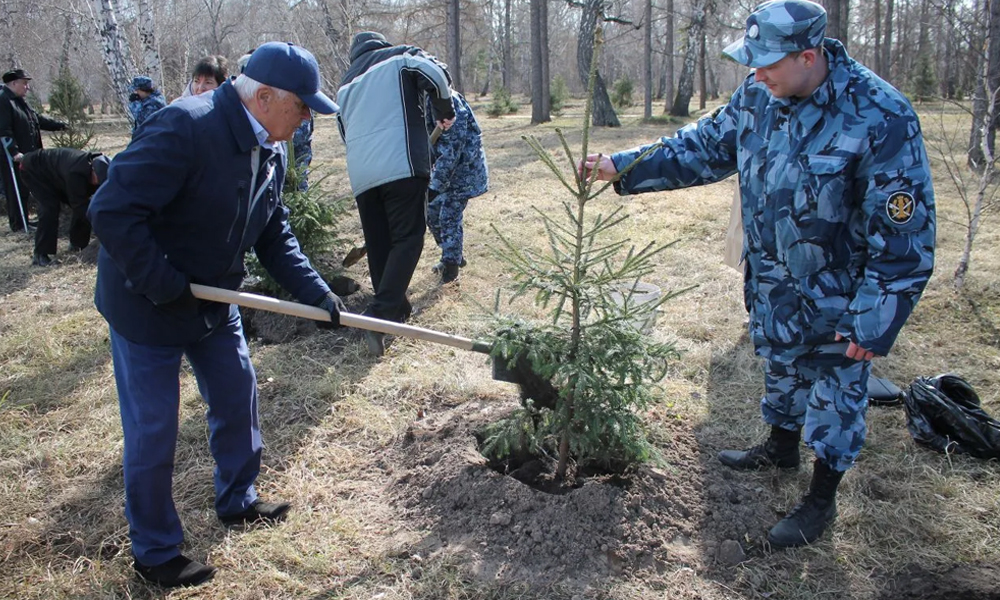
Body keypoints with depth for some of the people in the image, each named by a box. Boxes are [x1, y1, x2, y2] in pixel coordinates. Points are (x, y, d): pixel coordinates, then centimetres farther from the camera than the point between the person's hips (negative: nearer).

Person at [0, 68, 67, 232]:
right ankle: (18, 224, 3)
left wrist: (59, 125, 25)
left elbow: (38, 119, 26)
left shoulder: (19, 101, 16)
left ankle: (24, 221, 22)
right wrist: (14, 152, -28)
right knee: (17, 191, -3)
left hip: (27, 155, 10)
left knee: (24, 190, 14)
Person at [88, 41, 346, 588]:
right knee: (153, 430, 3)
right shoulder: (184, 128, -29)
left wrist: (316, 293, -3)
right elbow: (112, 211, -31)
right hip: (146, 305, -8)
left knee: (238, 398, 15)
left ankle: (237, 501, 39)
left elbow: (273, 234, 6)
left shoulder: (271, 150, -1)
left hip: (213, 302, 8)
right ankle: (154, 552, 23)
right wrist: (165, 286, -27)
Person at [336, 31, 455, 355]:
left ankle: (397, 310, 21)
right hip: (401, 165, -5)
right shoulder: (399, 58, 13)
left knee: (379, 245, 12)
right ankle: (380, 314, -19)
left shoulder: (346, 84, 29)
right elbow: (435, 74, -6)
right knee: (407, 239, -5)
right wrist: (445, 111, 8)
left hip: (360, 174, 5)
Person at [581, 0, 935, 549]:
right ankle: (781, 447, 52)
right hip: (771, 284, 6)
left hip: (836, 300, -6)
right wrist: (622, 168, -1)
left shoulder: (880, 118, -28)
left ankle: (821, 500, 32)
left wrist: (875, 323, -21)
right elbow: (705, 146, 6)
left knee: (833, 394, 11)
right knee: (779, 368, 26)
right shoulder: (758, 95, -8)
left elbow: (903, 237, -23)